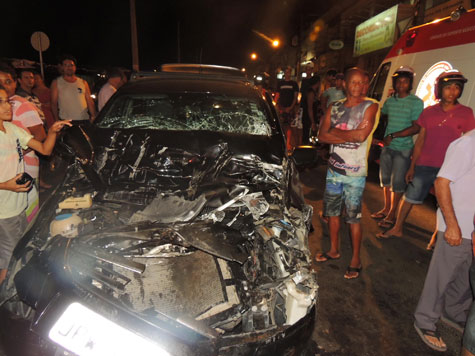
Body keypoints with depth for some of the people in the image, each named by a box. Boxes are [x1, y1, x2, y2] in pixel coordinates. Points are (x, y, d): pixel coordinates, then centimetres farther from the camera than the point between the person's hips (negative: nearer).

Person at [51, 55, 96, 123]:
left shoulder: (83, 82, 14)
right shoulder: (56, 83, 9)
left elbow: (90, 101, 11)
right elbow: (54, 103, 5)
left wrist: (93, 117, -1)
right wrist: (56, 120, -6)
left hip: (84, 120, 2)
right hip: (65, 121, -1)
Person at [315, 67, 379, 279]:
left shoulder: (370, 107, -7)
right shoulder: (334, 107, 7)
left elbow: (361, 135, -22)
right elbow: (322, 136, -3)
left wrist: (335, 132, -9)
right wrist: (350, 135, -15)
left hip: (355, 173, -5)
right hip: (334, 168, 5)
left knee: (353, 217, 0)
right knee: (332, 212, 15)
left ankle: (356, 260, 17)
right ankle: (334, 250, 34)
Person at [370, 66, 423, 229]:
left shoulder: (416, 102, -8)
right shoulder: (390, 100, 7)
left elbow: (416, 128, -13)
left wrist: (393, 136, -17)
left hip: (403, 149, -5)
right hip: (387, 147, 5)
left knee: (397, 182, -1)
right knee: (385, 178, 12)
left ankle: (392, 214, 11)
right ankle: (386, 209, 27)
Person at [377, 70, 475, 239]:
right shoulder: (428, 112, 4)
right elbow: (420, 140, 8)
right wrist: (412, 167, 7)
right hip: (424, 166, 2)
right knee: (410, 197, 9)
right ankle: (397, 229, 26)